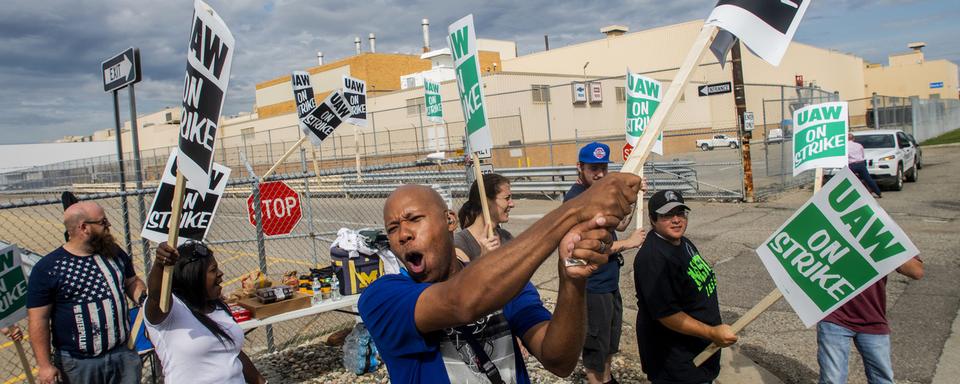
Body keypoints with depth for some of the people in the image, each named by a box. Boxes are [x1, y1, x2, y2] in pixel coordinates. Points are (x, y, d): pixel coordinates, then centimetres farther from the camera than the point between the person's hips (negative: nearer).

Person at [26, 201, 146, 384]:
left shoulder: (115, 253, 4)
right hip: (78, 364, -4)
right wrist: (44, 365, -9)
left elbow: (132, 282, 17)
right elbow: (39, 320, -8)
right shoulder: (47, 268, -10)